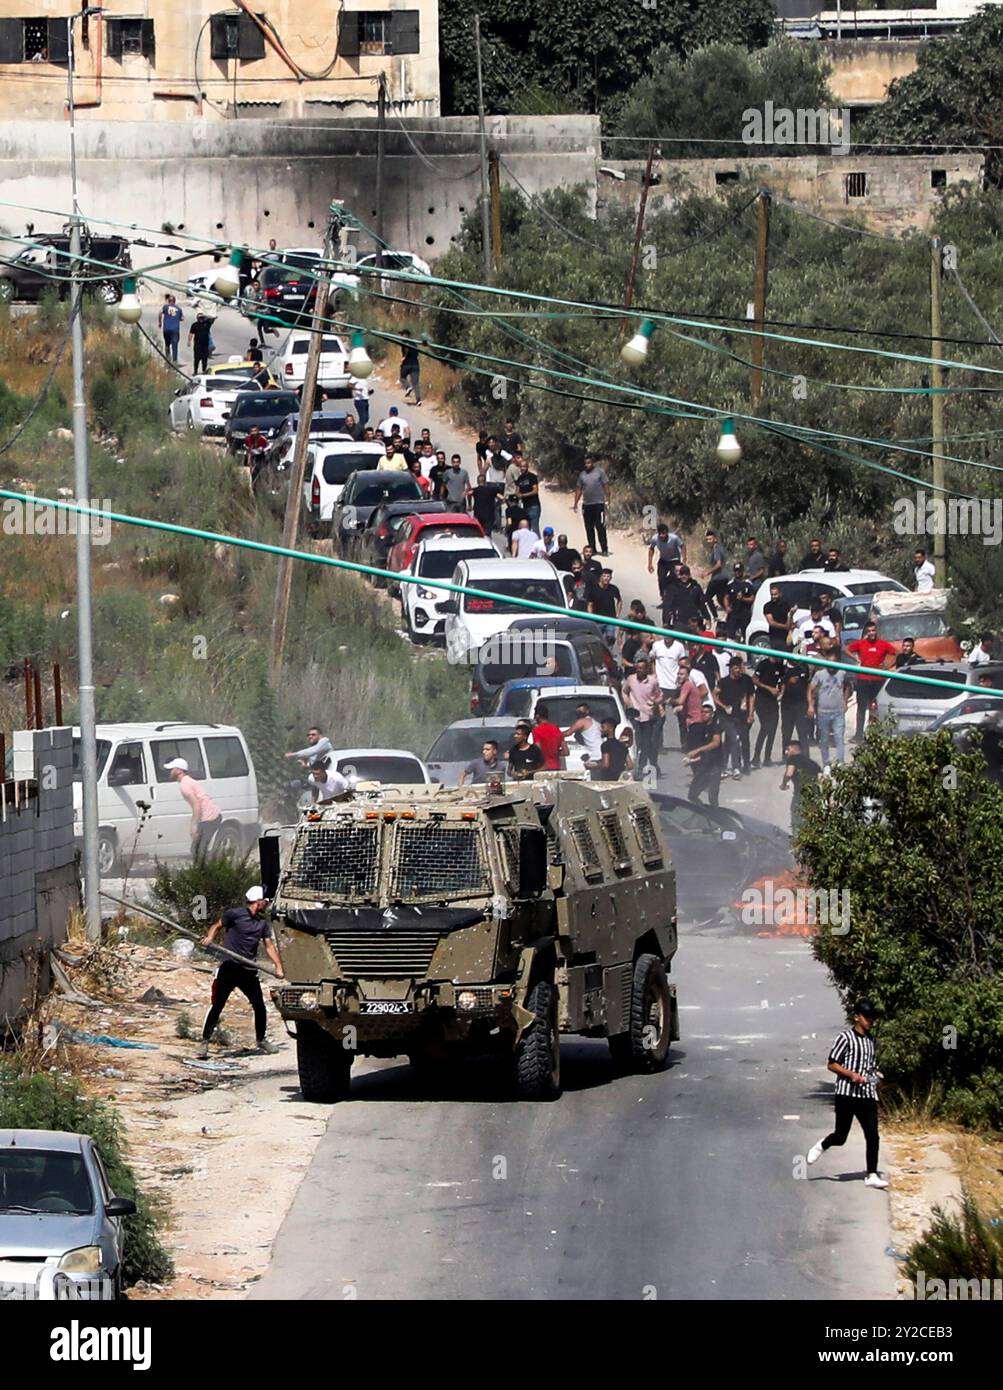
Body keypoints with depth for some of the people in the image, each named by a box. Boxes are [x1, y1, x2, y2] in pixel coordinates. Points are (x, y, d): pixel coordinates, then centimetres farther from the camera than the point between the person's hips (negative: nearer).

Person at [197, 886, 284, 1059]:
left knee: (259, 1006, 8)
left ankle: (261, 1040, 28)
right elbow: (217, 926, 3)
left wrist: (278, 967, 0)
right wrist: (209, 938, -18)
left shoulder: (263, 922, 11)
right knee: (216, 1006, -8)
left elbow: (269, 945, 11)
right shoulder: (235, 914, -5)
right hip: (228, 967, -5)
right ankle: (204, 1042, -3)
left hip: (248, 970, 5)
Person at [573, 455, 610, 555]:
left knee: (600, 528, -7)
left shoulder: (600, 472, 0)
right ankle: (592, 549, 15)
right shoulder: (582, 475, 11)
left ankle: (604, 549, -3)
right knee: (589, 529, 8)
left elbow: (606, 486, -1)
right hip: (586, 505, 5)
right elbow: (579, 490, 15)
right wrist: (576, 504, 11)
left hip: (598, 504, -5)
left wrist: (607, 499, -9)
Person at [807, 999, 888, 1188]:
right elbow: (832, 1064, -6)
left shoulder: (870, 1040, 16)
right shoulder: (846, 1037, -5)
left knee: (872, 1135, -4)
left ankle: (871, 1175, 0)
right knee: (840, 1136, 1)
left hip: (867, 1095, 5)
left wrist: (875, 1074, 7)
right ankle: (822, 1146, 33)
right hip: (846, 1094, -5)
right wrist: (851, 1074, -19)